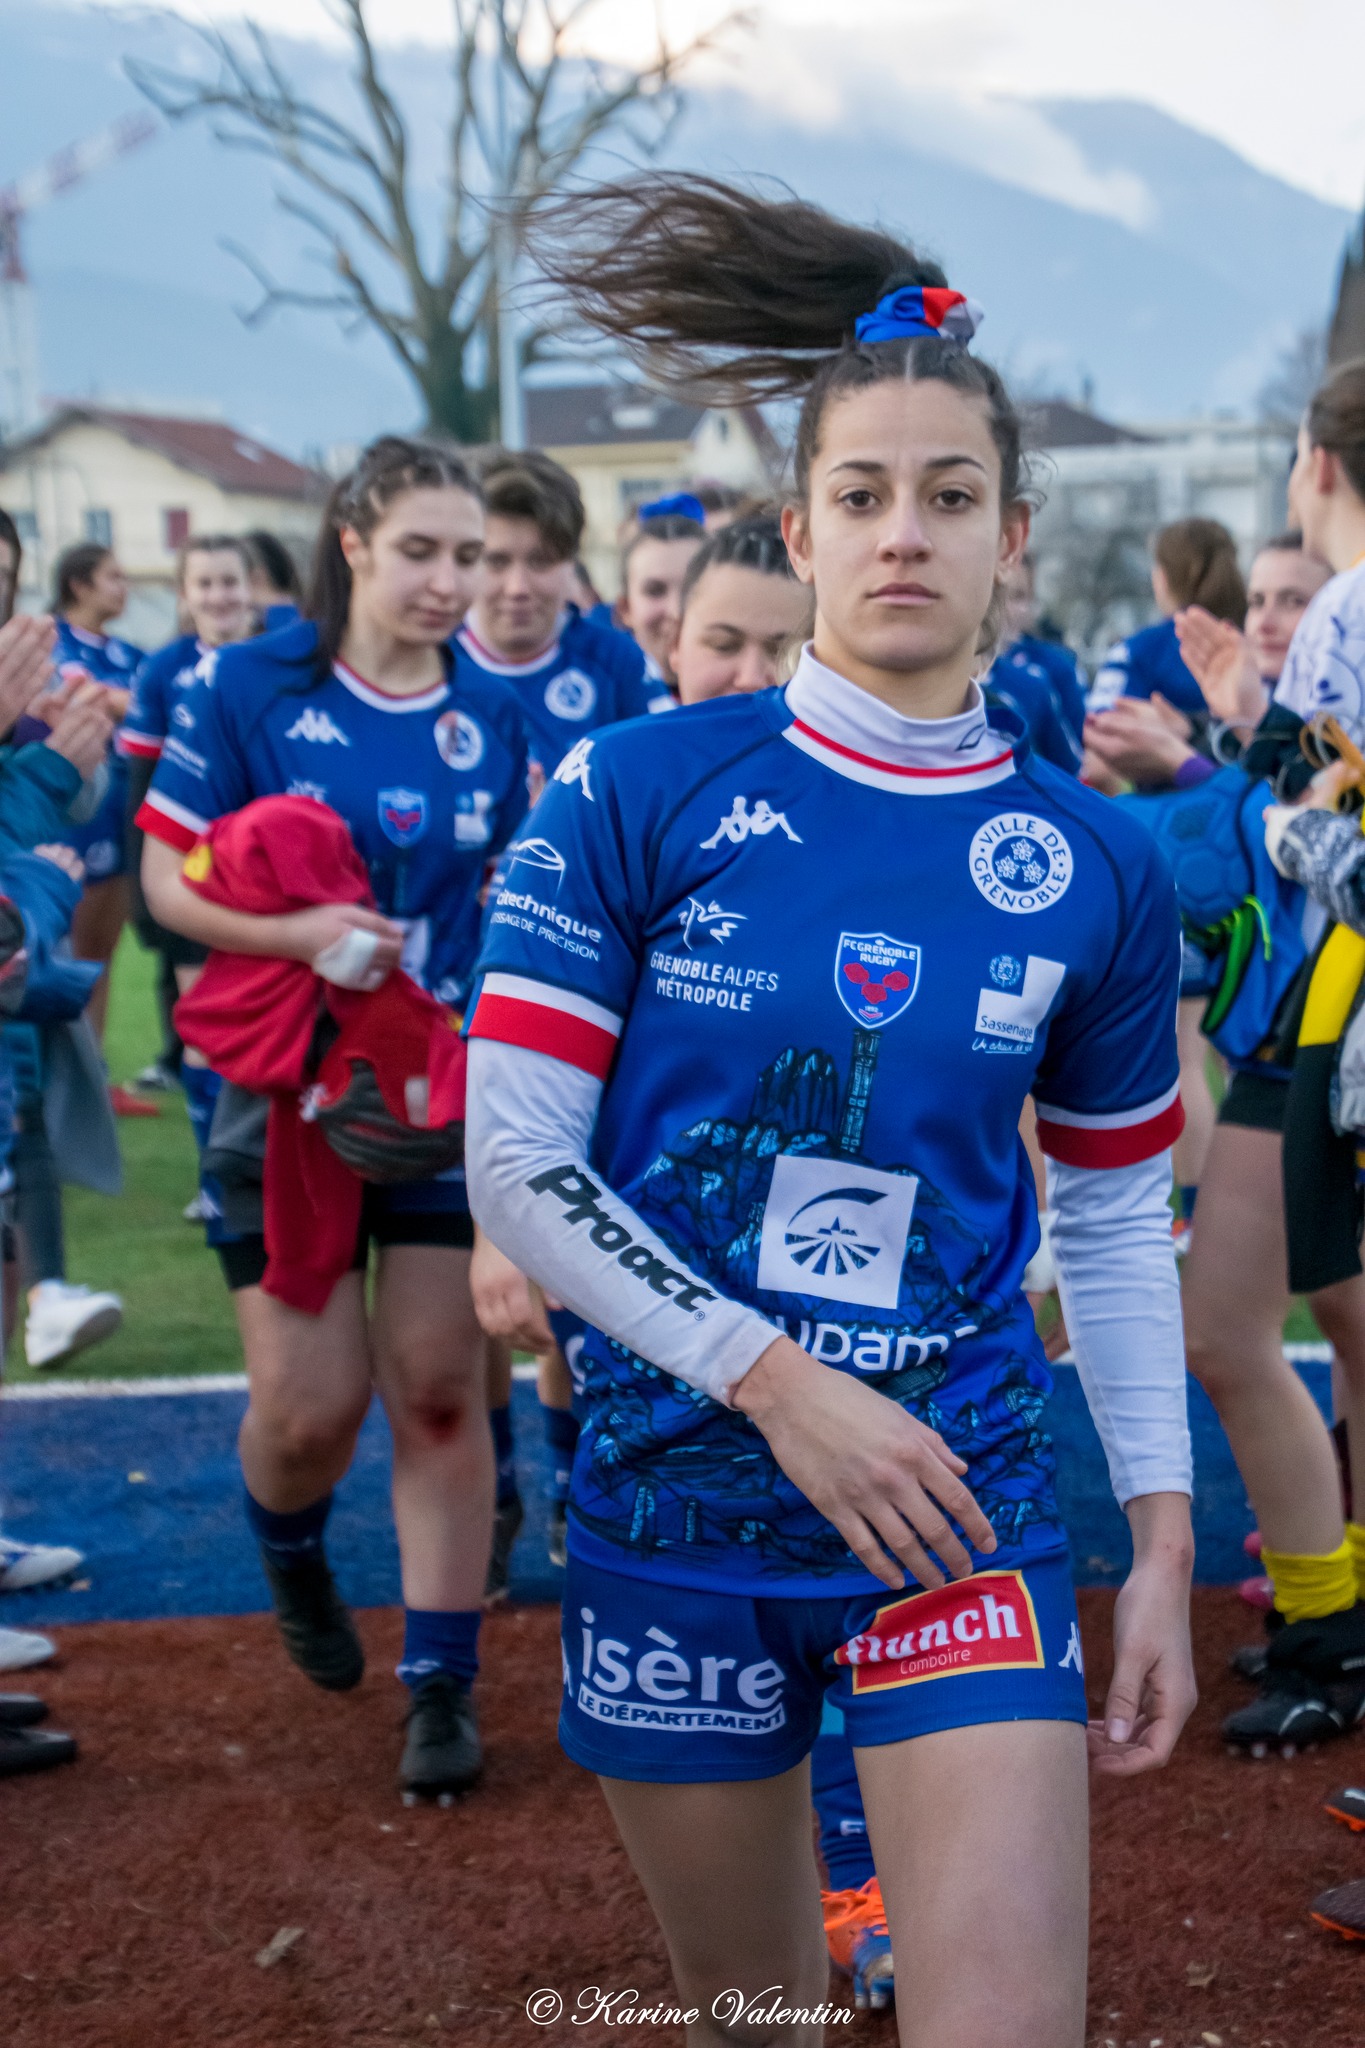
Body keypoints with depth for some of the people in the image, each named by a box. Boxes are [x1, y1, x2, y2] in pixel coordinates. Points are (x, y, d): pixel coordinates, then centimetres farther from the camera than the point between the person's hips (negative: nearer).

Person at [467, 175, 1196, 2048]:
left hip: (963, 1504, 0)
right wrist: (780, 1384, -15)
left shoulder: (1094, 868, 0)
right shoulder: (636, 798, -6)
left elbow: (1118, 1221, 8)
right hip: (675, 1500, 0)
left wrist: (1164, 1543, 5)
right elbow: (517, 1161, -9)